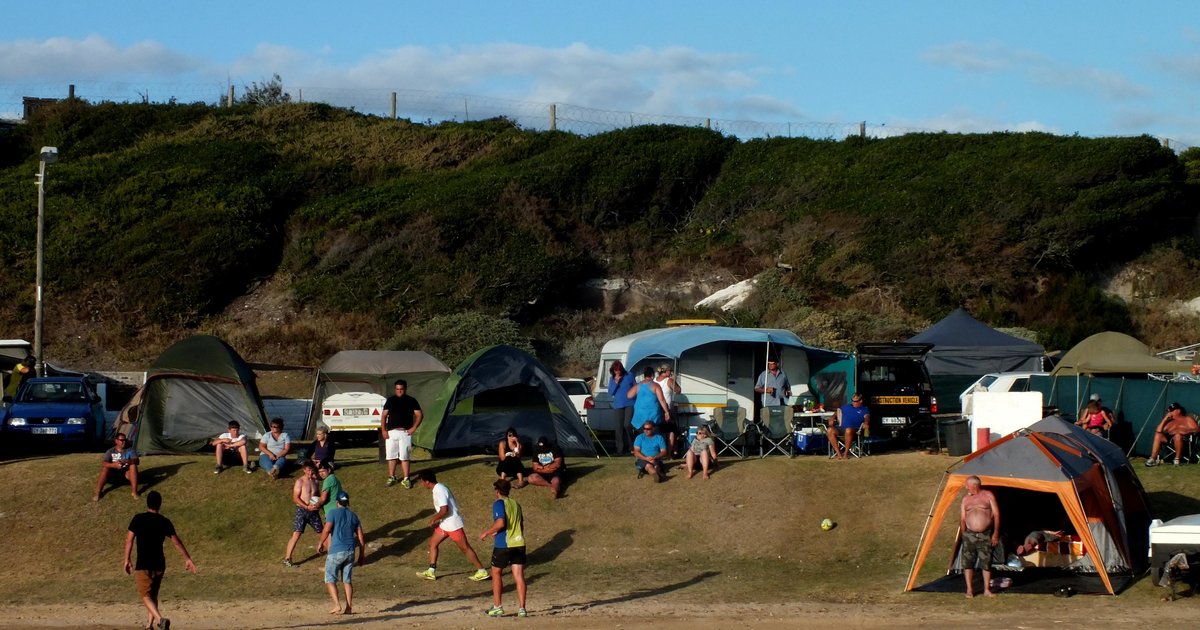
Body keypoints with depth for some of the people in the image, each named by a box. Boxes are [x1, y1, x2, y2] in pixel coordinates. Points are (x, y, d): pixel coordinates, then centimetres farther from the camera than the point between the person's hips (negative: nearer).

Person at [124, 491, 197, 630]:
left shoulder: (138, 519, -6)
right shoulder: (164, 522, 0)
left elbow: (129, 540, -8)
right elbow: (176, 542, 3)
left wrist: (127, 560, 1)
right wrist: (187, 559, 10)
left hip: (143, 565, -3)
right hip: (159, 564, 3)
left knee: (146, 595, -4)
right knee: (153, 594, 19)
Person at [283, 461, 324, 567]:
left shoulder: (315, 481, 9)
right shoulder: (300, 482, -8)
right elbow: (295, 498, -13)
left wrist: (319, 504, -1)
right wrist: (307, 507, -23)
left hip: (313, 511, 6)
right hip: (302, 510, -6)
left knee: (321, 532, 13)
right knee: (296, 534, -13)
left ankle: (320, 546, 41)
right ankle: (287, 558, -13)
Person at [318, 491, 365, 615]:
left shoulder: (333, 512, -3)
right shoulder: (353, 516, 13)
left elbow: (327, 530, -14)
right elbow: (360, 537, 11)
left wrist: (320, 543, 3)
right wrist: (362, 554, 17)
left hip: (336, 552, -5)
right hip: (350, 552, 5)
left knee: (330, 579, 1)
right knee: (347, 580, 12)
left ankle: (337, 605, -14)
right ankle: (349, 608, 5)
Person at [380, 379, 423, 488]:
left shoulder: (411, 401, 5)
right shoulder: (390, 400, 9)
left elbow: (419, 415, 5)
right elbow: (384, 416, 9)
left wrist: (414, 428, -5)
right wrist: (383, 430, 0)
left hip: (405, 433, -2)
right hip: (391, 432, 2)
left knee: (404, 457, -3)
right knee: (391, 456, 5)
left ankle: (406, 479, 0)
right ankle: (391, 477, 16)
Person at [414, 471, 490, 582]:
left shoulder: (439, 491, -22)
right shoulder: (438, 488, 9)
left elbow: (444, 510, -29)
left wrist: (433, 520, -15)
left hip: (453, 524, -10)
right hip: (444, 524, 10)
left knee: (465, 548, -3)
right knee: (433, 543, 11)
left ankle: (482, 571, 4)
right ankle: (431, 571, 15)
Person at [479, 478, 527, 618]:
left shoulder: (499, 503, -8)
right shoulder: (516, 504, 14)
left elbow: (500, 523, -22)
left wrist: (486, 533, -9)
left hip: (503, 545, -5)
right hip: (519, 544, 5)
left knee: (496, 573, 12)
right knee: (519, 577, 2)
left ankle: (497, 607, 13)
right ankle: (522, 608, -3)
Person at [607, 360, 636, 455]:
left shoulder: (629, 376, 1)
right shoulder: (612, 379, 6)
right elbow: (610, 393, 3)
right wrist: (616, 383, -11)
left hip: (629, 404, -3)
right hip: (618, 405, 3)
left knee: (627, 425, -15)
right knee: (619, 427, 0)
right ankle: (620, 448, 6)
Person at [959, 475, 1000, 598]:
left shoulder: (988, 495, -1)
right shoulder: (966, 499, 9)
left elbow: (996, 515, -1)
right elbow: (962, 518, 12)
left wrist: (996, 533, -6)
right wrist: (964, 534, 5)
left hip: (985, 535, -3)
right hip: (970, 534, 3)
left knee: (986, 563, 0)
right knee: (967, 562, -2)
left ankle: (987, 590, 10)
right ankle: (969, 589, 6)